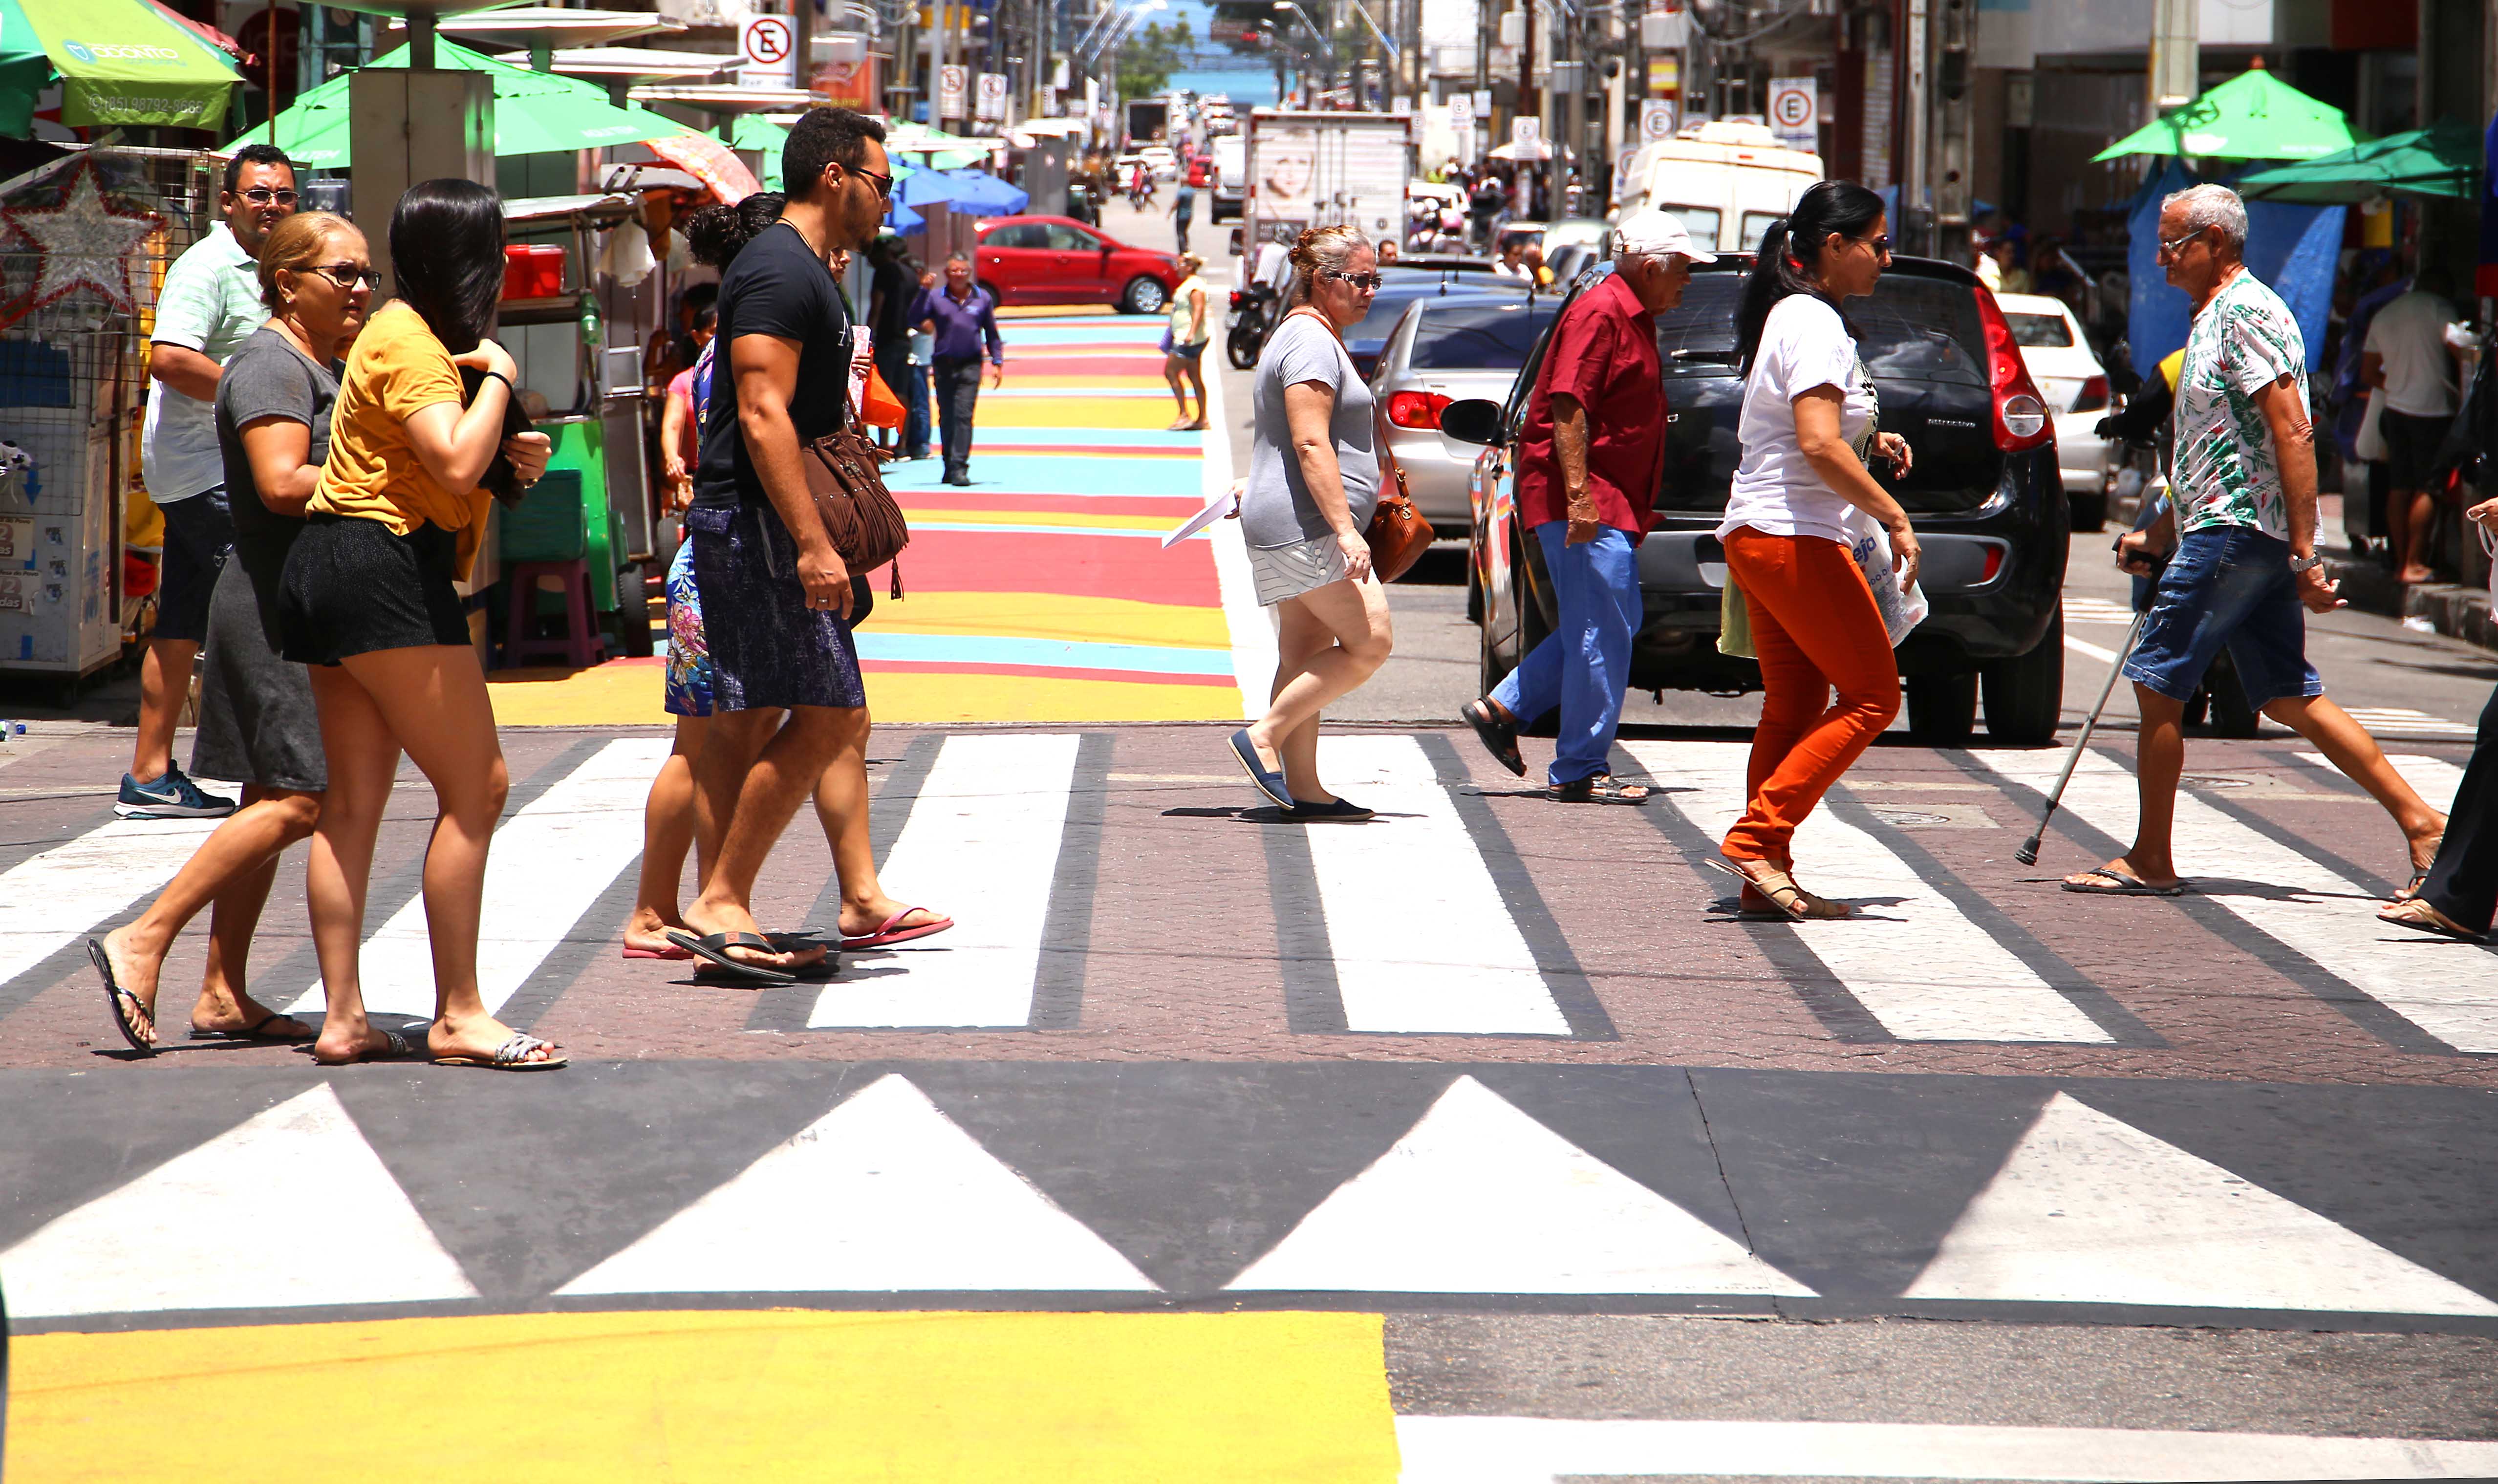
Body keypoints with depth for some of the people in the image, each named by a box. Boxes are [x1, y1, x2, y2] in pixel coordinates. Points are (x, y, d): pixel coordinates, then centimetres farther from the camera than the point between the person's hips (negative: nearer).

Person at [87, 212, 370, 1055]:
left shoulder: (321, 368, 20)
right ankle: (141, 944, -13)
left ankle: (222, 995, 10)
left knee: (273, 799, 8)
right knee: (299, 800, -15)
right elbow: (281, 482, -24)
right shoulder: (271, 363, -12)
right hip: (276, 602, -10)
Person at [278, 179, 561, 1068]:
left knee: (353, 802, 7)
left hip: (334, 566, 11)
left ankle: (343, 1019, 7)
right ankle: (458, 1015, -9)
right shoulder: (409, 343, -12)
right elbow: (455, 464, -26)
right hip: (387, 570, -11)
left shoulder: (410, 333, 22)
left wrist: (511, 455, 12)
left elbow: (434, 464, 31)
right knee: (475, 788, -9)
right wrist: (499, 375, -12)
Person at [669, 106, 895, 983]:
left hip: (744, 527, 11)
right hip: (760, 523, -11)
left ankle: (719, 922, 10)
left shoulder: (800, 270, 20)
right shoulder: (782, 272, -13)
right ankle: (721, 906, -10)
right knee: (832, 715, -11)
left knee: (748, 722, 9)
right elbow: (762, 415, -22)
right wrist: (813, 543, -26)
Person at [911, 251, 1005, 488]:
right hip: (944, 365, 1)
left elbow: (992, 333, 14)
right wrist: (924, 292, -16)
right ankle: (950, 465, 21)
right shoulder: (936, 297, 3)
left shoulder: (983, 298, 7)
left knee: (964, 415, -12)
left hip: (970, 365, -1)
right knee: (946, 418, 8)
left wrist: (997, 362, 8)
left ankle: (959, 467, -15)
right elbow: (916, 319, -9)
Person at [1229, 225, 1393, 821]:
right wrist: (1345, 529, -26)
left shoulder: (1308, 337, 22)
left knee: (1305, 655, 7)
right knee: (1369, 642, -11)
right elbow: (1310, 444, -22)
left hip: (1295, 527, 11)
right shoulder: (1312, 342, -13)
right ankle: (1264, 737, -11)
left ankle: (1303, 788, 6)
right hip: (1307, 525, -11)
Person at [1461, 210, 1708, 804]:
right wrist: (1578, 497, -28)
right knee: (1603, 632, -8)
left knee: (1615, 623, 13)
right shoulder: (1599, 314, -14)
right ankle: (1581, 772, -3)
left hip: (1610, 503, 10)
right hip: (1584, 498, -10)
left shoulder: (1633, 319, 18)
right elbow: (1568, 409, -21)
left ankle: (1501, 710, 17)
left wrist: (1636, 509, 27)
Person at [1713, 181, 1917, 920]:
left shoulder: (1791, 316, 18)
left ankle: (1766, 875, 8)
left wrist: (1868, 442, 16)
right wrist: (1896, 517, -19)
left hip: (1760, 537, 10)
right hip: (1794, 537, -10)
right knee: (1872, 695, -6)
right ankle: (1759, 836, -11)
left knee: (1795, 707, 9)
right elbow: (1820, 447, -23)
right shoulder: (1815, 323, -14)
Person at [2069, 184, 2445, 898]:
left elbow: (2293, 434, -20)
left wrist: (2304, 553, -24)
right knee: (2289, 698, 8)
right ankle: (2419, 821, 7)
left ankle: (2149, 861, 1)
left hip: (2237, 531, -10)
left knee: (2158, 683, -5)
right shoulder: (2214, 317, 20)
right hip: (2228, 527, 10)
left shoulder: (2246, 311, -12)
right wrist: (2156, 537, 28)